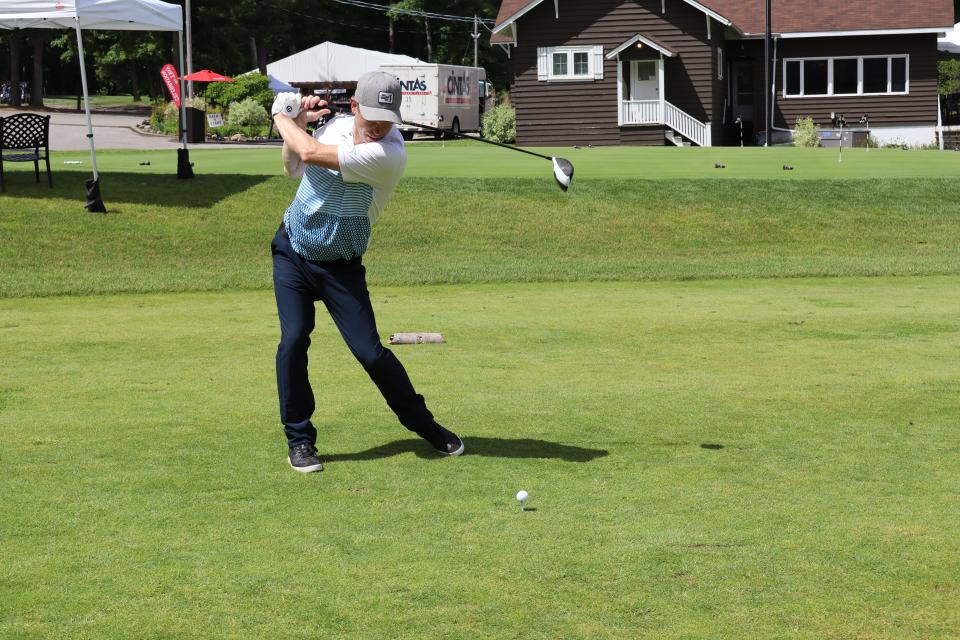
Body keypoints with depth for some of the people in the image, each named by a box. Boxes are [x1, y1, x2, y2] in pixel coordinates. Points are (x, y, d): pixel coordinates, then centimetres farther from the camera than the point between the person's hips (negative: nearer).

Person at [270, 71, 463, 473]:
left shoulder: (389, 154, -26)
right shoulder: (336, 125, -3)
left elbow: (311, 153, -29)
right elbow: (294, 169, 13)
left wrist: (281, 117, -10)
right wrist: (298, 123, -3)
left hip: (340, 265, -4)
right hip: (291, 251, 4)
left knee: (369, 351, -7)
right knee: (293, 339, -11)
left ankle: (424, 425, 16)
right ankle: (299, 440, 1)